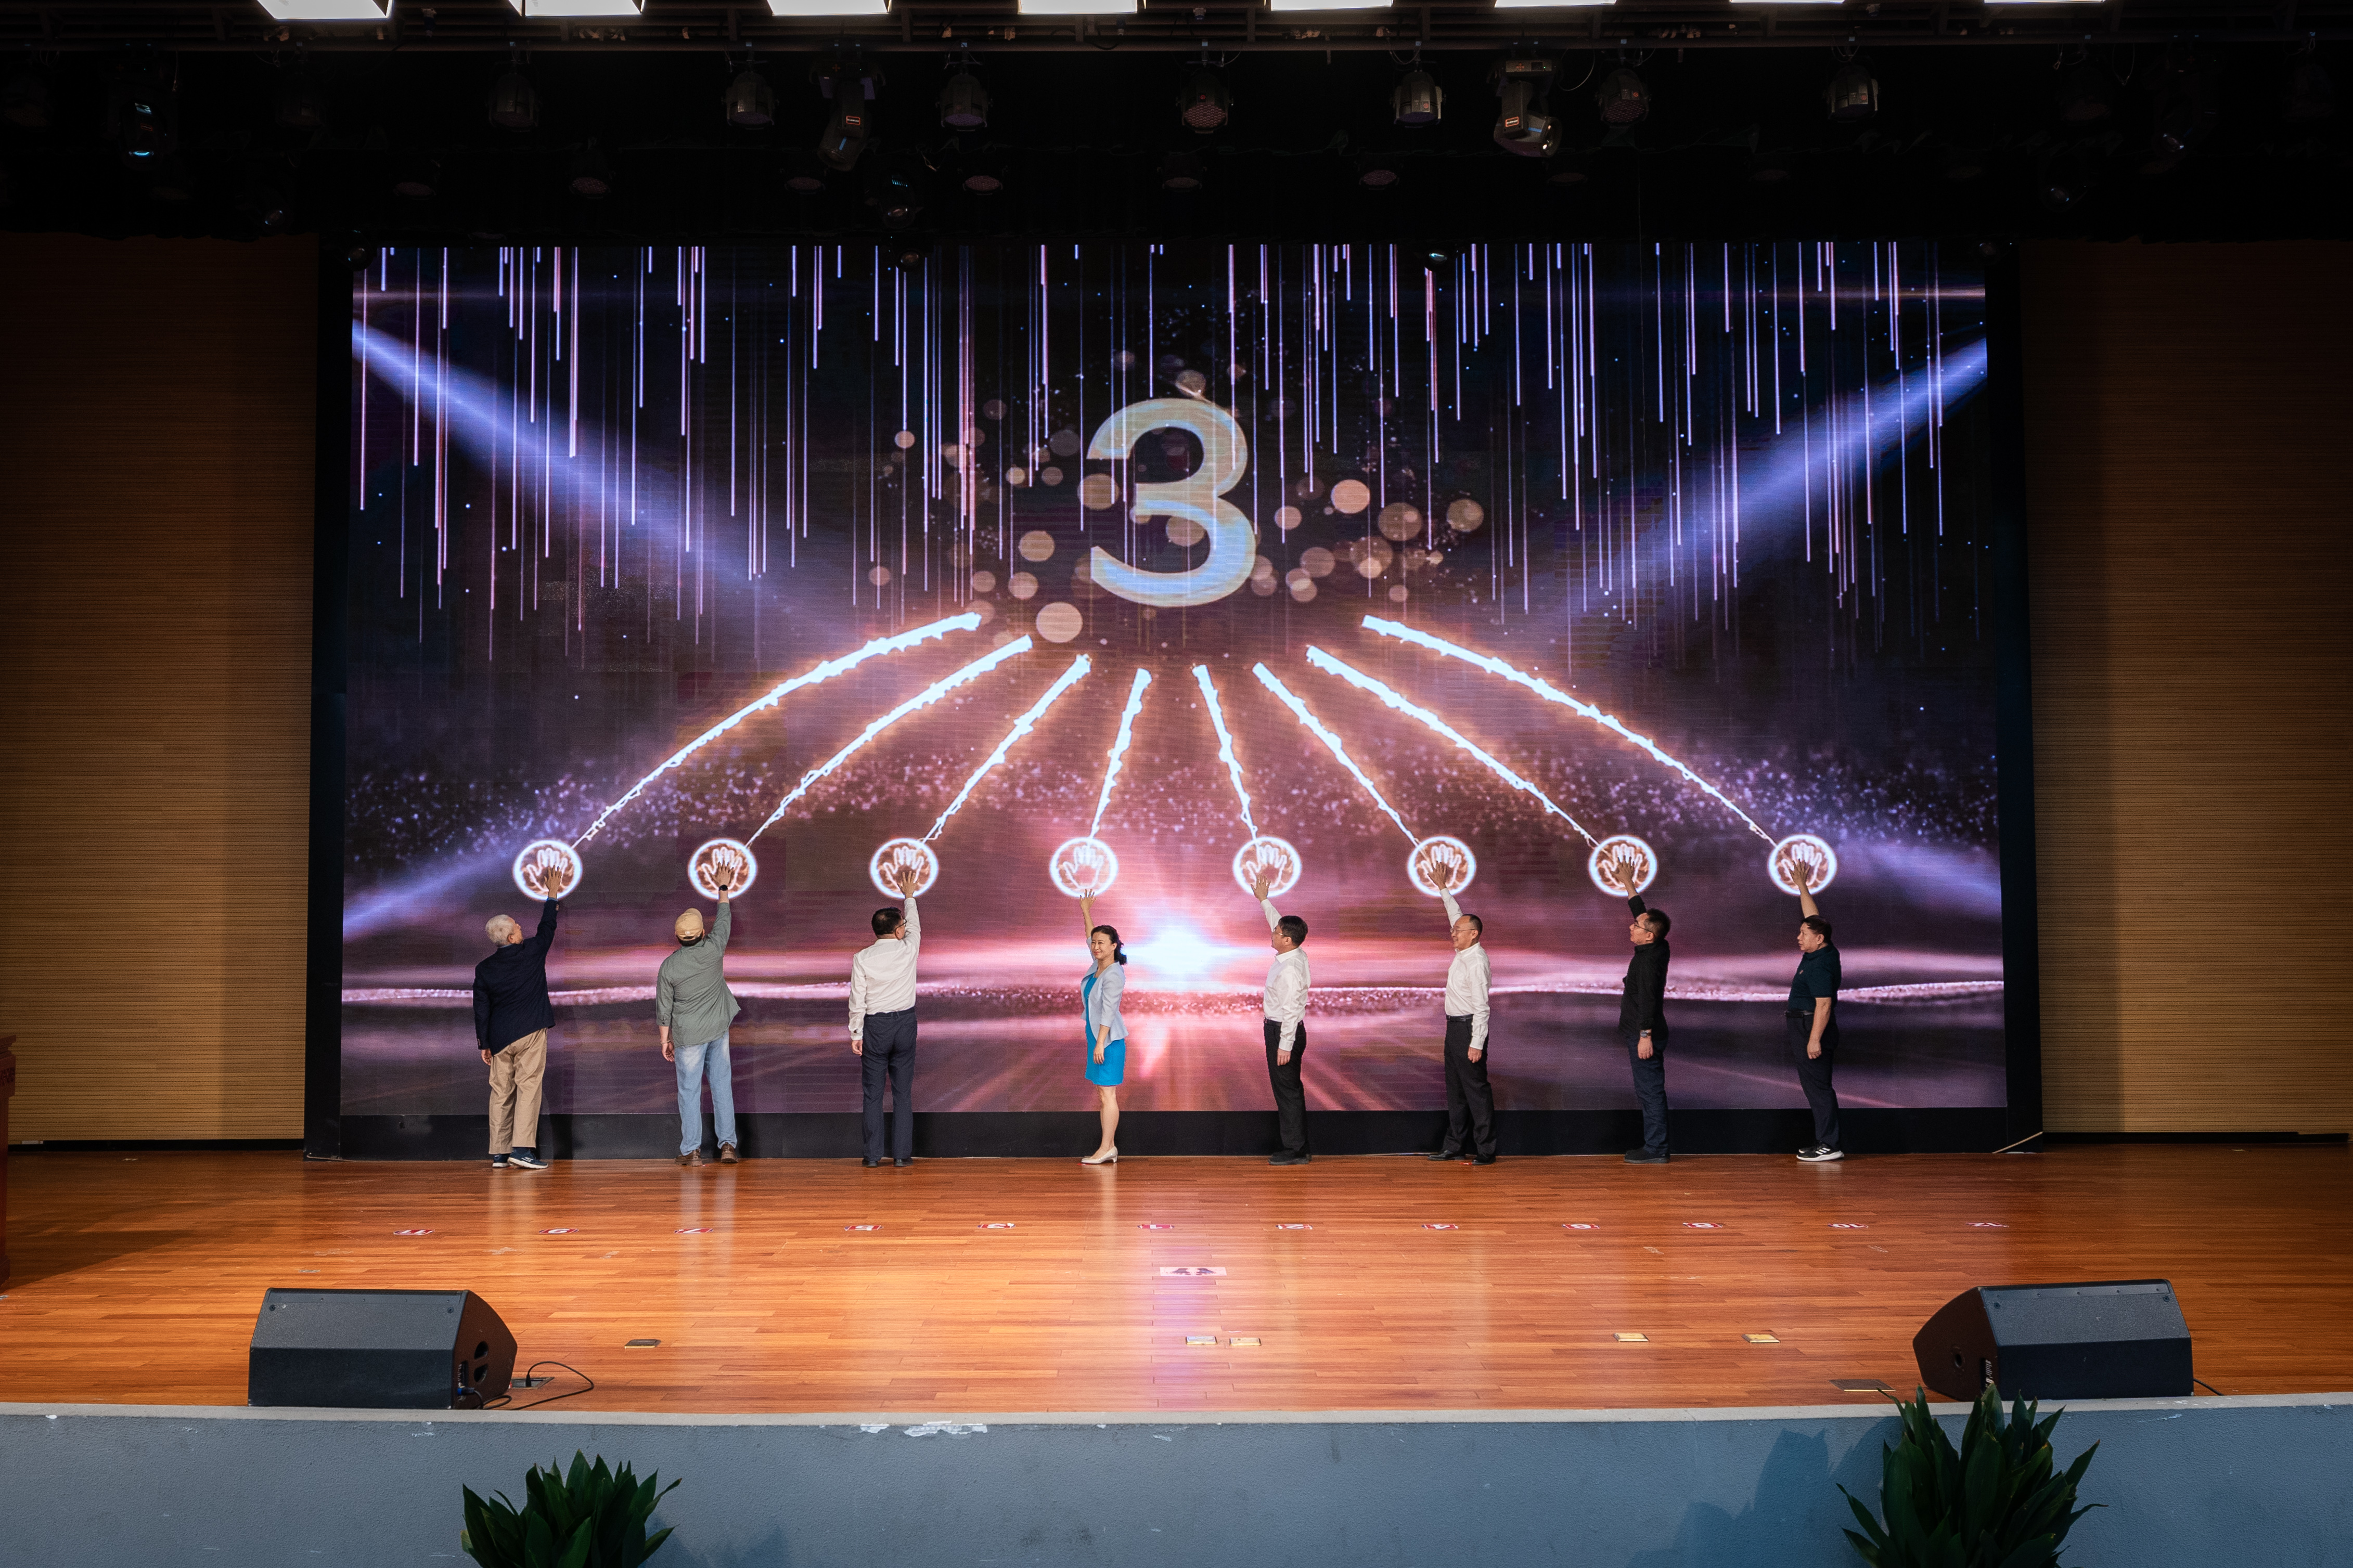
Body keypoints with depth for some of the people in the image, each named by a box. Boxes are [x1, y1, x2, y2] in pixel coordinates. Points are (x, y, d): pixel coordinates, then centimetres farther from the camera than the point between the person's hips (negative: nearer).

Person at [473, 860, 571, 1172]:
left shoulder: (484, 969, 4)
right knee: (528, 1088, -6)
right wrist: (552, 896, 23)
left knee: (501, 1093, 8)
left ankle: (499, 1153, 8)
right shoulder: (530, 953, -5)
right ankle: (522, 1148, -15)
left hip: (500, 1038, 4)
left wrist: (484, 1044, 12)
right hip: (530, 1032, -4)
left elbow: (481, 1010, 6)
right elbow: (547, 929, 12)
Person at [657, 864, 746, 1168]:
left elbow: (664, 1008, -5)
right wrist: (725, 893, 26)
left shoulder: (669, 966, -12)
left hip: (688, 1035, -2)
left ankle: (692, 1151, 6)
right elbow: (724, 920, 9)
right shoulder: (713, 950, -10)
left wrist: (666, 1039, 8)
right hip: (718, 1029, 2)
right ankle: (727, 1144, 6)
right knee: (722, 1085, 7)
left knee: (689, 1091, 4)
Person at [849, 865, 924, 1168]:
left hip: (875, 1026, -1)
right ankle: (902, 1155, 4)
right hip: (905, 1023, 1)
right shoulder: (908, 950, -8)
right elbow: (915, 926, 15)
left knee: (873, 1094, 5)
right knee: (903, 1093, 5)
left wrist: (856, 1034, 4)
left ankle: (873, 1156, 5)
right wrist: (909, 895, 30)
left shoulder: (863, 958, -9)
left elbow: (857, 1001, -6)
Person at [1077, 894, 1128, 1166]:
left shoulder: (1114, 975, -16)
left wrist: (1100, 1044, -24)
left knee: (1107, 1093, -8)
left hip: (1108, 1039, -9)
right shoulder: (1098, 965, 9)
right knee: (1103, 1093, 9)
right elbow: (1090, 937, 28)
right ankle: (1109, 1147, 12)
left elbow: (1108, 1012, -21)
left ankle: (1106, 1148, -6)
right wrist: (1086, 911, 31)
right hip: (1096, 1036, 9)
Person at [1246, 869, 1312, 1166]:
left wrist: (1285, 1045, -25)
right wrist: (1264, 900, 32)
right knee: (1287, 1088, 13)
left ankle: (1296, 1150, -1)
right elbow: (1278, 922, 23)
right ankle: (1294, 1147, 19)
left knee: (1287, 1089, -5)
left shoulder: (1290, 969, -23)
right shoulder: (1294, 955, 5)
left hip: (1284, 1031, -10)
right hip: (1280, 1028, 10)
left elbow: (1290, 1009, -25)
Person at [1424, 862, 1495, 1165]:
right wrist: (1443, 888, 26)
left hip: (1469, 1028, -10)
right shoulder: (1463, 952, 7)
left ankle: (1485, 1151, -1)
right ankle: (1454, 1146, 21)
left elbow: (1481, 1007, -21)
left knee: (1476, 1089, -5)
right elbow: (1457, 915, 23)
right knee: (1455, 1089, 14)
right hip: (1455, 1026, 10)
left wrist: (1476, 1044, -23)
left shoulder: (1477, 962, -19)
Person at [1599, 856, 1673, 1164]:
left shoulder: (1650, 959, -19)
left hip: (1645, 1035, -10)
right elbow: (1642, 913, 23)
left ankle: (1655, 1150, -3)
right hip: (1644, 1033, 10)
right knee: (1651, 1091, 13)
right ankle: (1656, 1146, 19)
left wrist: (1645, 1035, -28)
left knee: (1650, 1091, -6)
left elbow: (1648, 998, -25)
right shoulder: (1657, 950, 8)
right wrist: (1628, 886, 28)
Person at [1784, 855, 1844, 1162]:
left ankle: (1829, 1146, -9)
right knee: (1814, 1086, 11)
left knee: (1818, 1086, -9)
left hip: (1813, 1029, -11)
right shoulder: (1822, 951, 10)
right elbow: (1814, 917, 22)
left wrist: (1815, 1039, -25)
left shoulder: (1820, 966, -18)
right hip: (1805, 1027, 11)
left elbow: (1824, 1004, -23)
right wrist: (1802, 884, 26)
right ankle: (1824, 1141, 14)